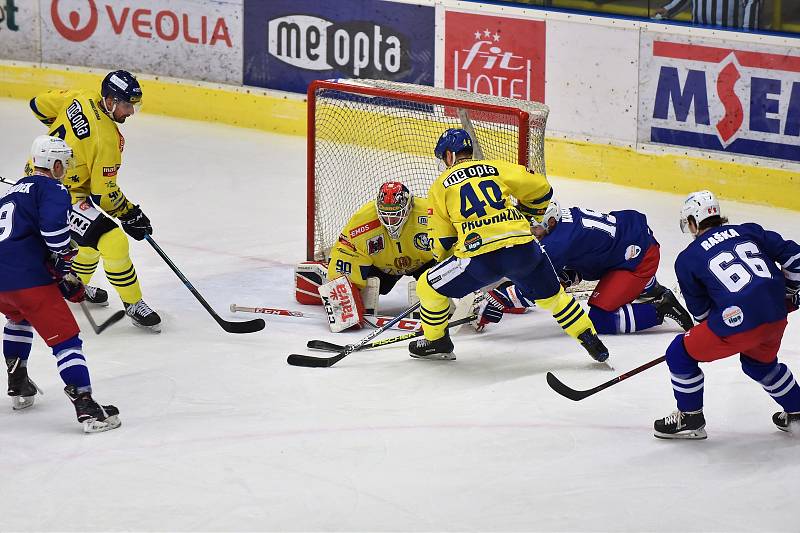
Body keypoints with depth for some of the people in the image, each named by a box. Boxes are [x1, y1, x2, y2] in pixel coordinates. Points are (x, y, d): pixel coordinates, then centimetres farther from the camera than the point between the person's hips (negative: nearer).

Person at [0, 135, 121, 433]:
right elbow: (53, 227, -21)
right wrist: (64, 258, -2)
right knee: (65, 337, -5)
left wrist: (64, 281, 24)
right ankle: (87, 408, -14)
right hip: (27, 278, -8)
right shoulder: (52, 189, 0)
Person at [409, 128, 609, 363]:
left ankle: (436, 342, 31)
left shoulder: (441, 185, 14)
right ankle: (590, 339, 22)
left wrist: (447, 258, 36)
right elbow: (540, 188, 18)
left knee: (429, 287, 18)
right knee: (550, 295, 25)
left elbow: (440, 240, 15)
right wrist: (528, 218, 37)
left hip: (480, 259, -3)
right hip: (523, 250, 3)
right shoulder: (497, 168, 17)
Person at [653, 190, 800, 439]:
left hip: (738, 323, -6)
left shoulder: (687, 259, 8)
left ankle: (690, 418, 21)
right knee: (760, 362, 36)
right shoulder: (748, 231, 16)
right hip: (776, 317, 6)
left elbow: (700, 309, 14)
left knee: (681, 353, 15)